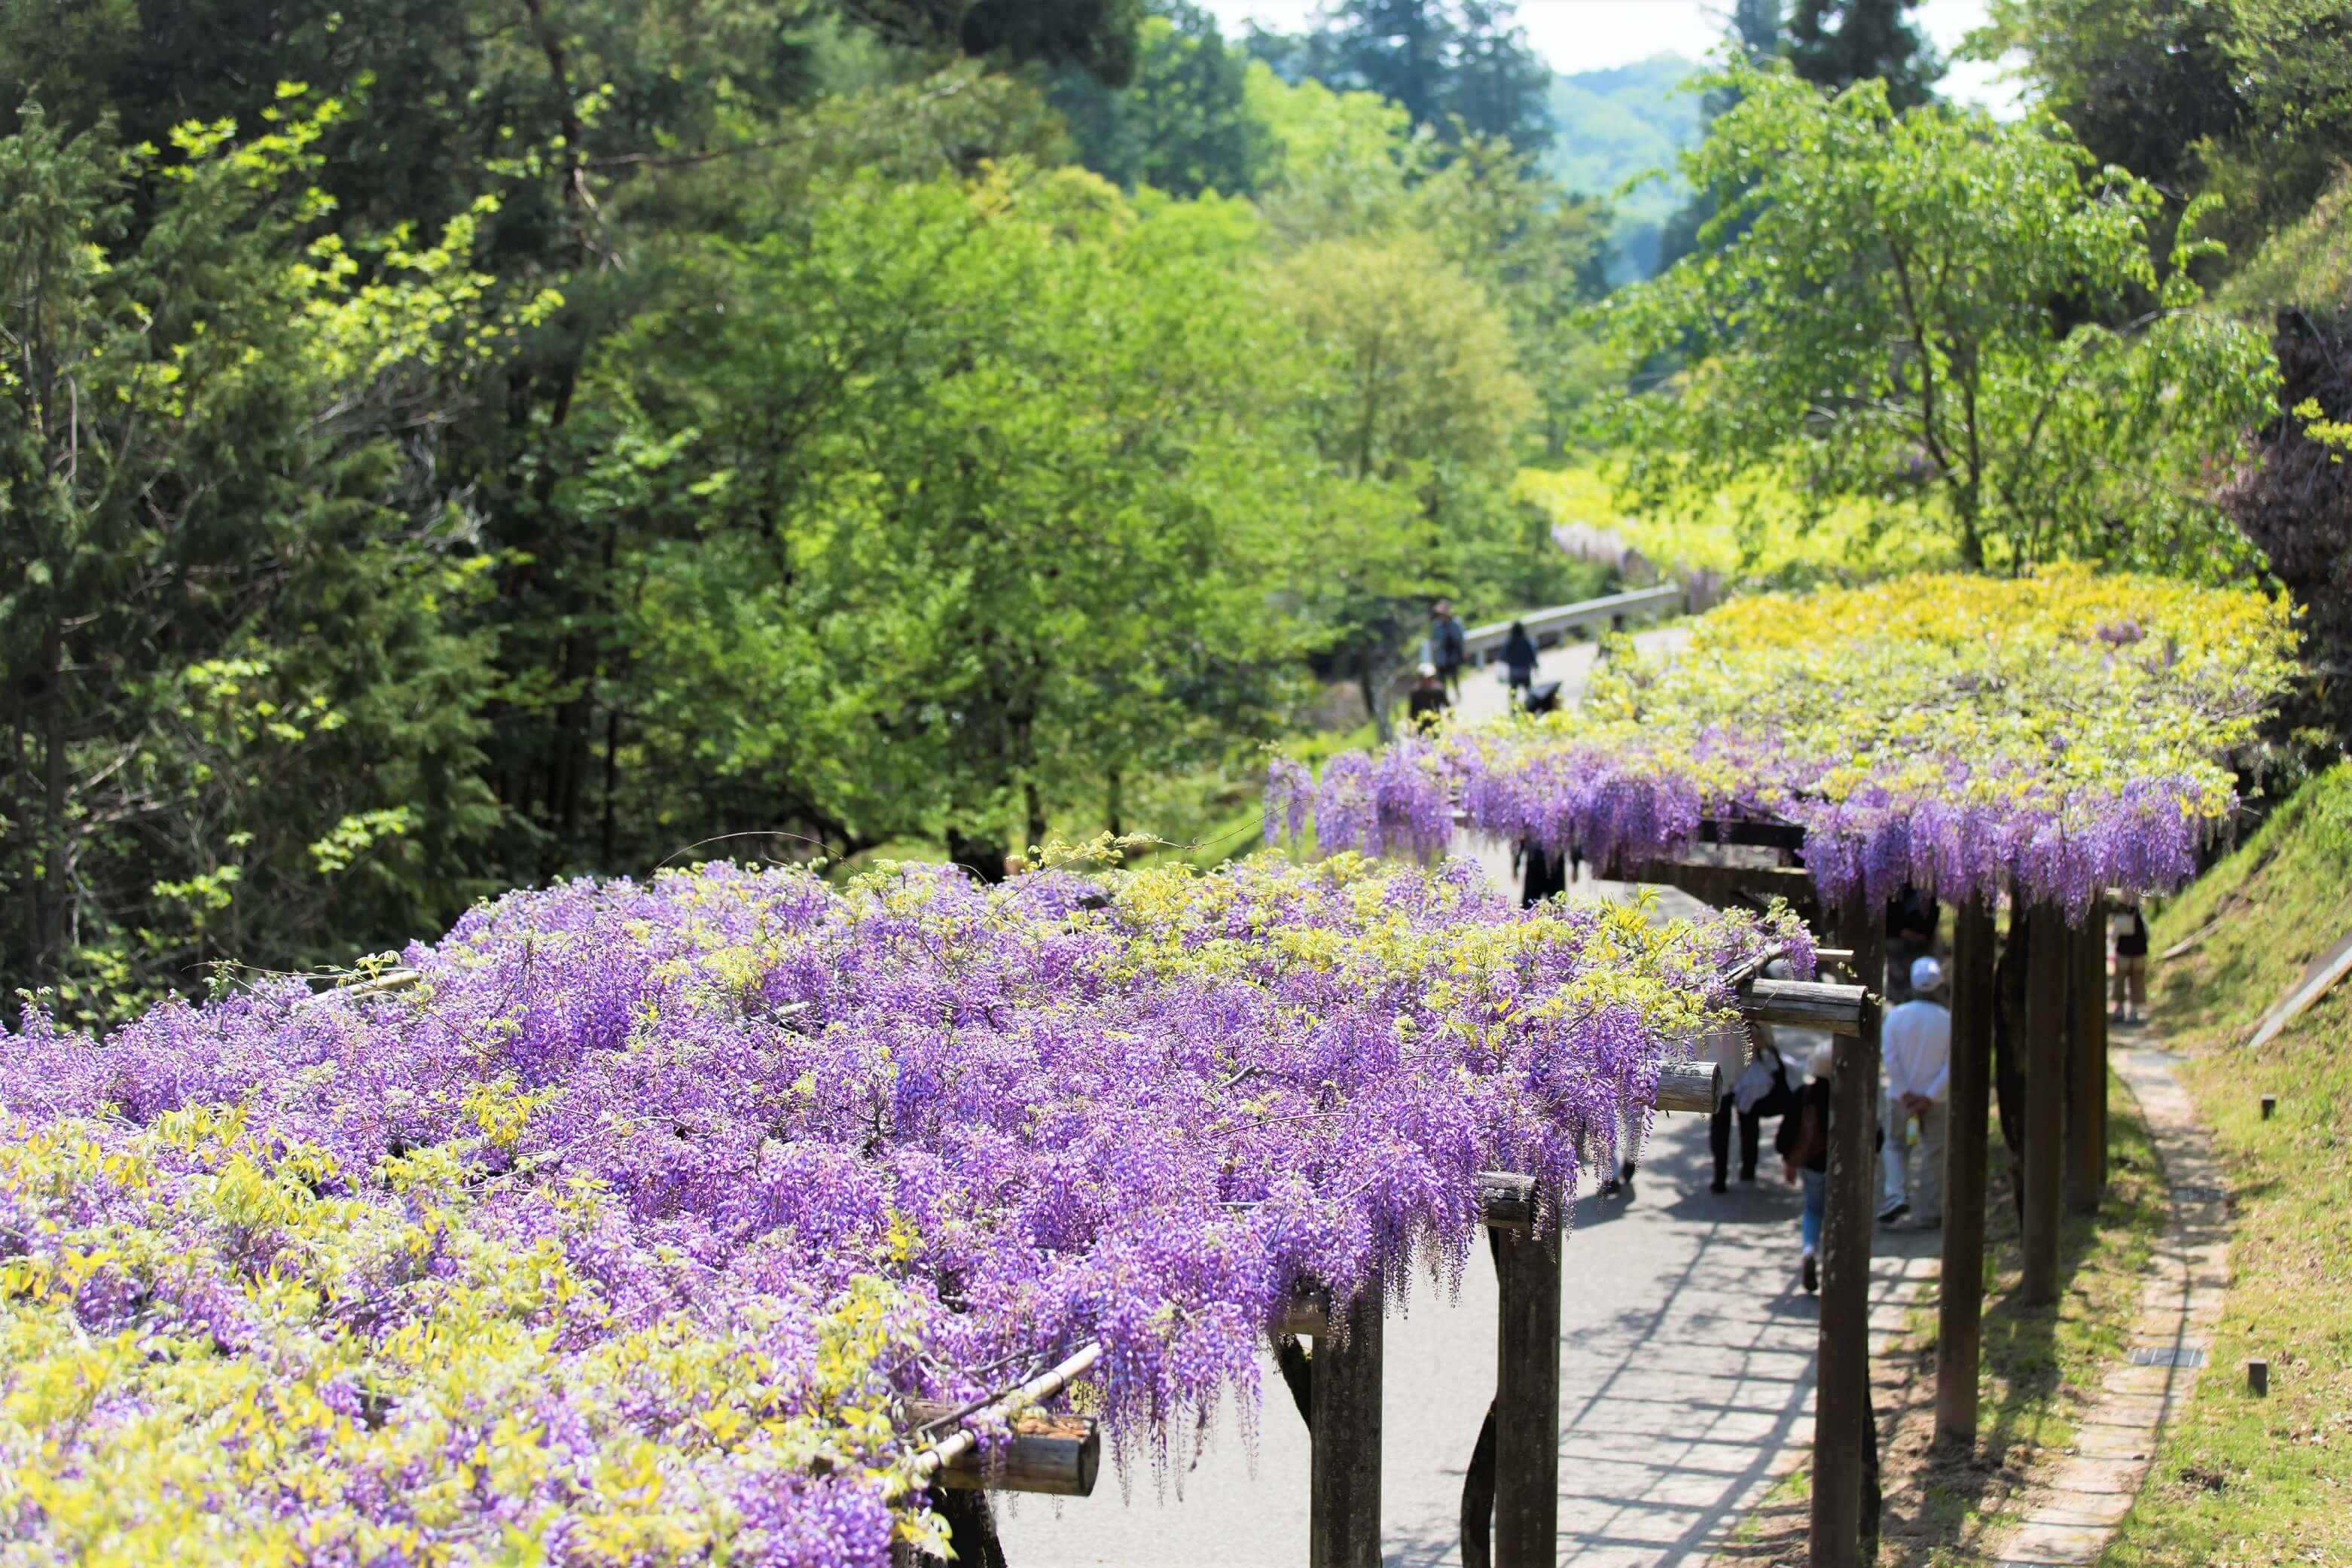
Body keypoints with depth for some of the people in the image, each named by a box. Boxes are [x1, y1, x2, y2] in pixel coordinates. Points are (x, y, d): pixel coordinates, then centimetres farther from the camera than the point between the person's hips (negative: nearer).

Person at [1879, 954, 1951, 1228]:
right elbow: (1951, 1066, -12)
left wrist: (1905, 1093, -8)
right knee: (1933, 1153, 10)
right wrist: (1929, 1097, -11)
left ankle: (1896, 1195, -1)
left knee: (1894, 1144, 19)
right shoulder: (1949, 1021, -9)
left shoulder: (1895, 1016, -8)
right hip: (1935, 1099, 0)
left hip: (1901, 1095, 1)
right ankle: (1930, 1212, 13)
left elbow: (1890, 1058, -11)